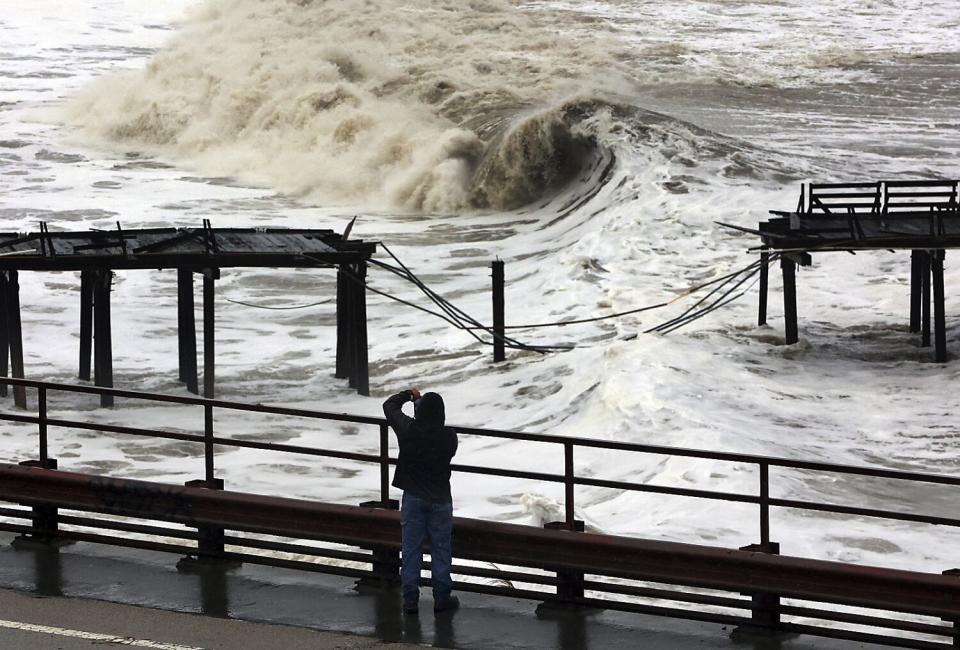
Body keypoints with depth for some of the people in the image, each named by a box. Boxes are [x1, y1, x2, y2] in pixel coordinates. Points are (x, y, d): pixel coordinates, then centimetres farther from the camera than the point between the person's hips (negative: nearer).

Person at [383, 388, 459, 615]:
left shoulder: (408, 430, -15)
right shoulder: (448, 436, -16)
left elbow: (389, 405, 2)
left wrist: (409, 395, 20)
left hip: (413, 498, 0)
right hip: (440, 499, 0)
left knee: (411, 549, 8)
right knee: (441, 549, 10)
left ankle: (410, 600, 10)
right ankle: (442, 599, 16)